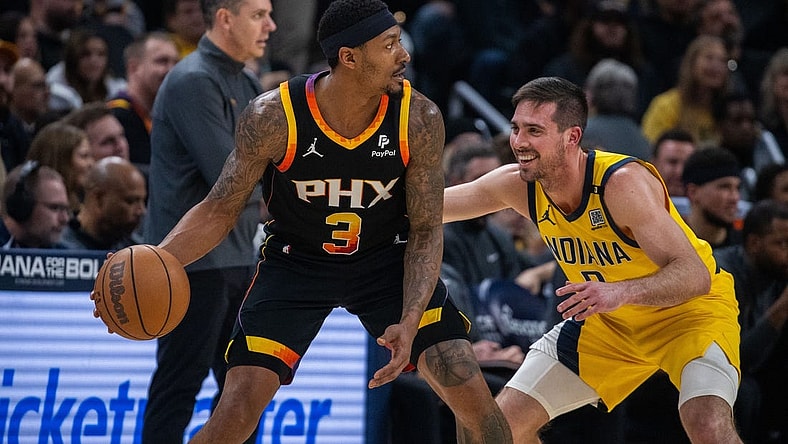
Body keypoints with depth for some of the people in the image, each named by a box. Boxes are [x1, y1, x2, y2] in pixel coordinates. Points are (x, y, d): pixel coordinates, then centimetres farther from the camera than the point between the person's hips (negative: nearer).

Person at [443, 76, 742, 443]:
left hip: (690, 308, -6)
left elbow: (695, 275, -36)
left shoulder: (622, 182, -31)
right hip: (607, 322, 6)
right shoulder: (518, 185, -13)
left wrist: (621, 292, -52)